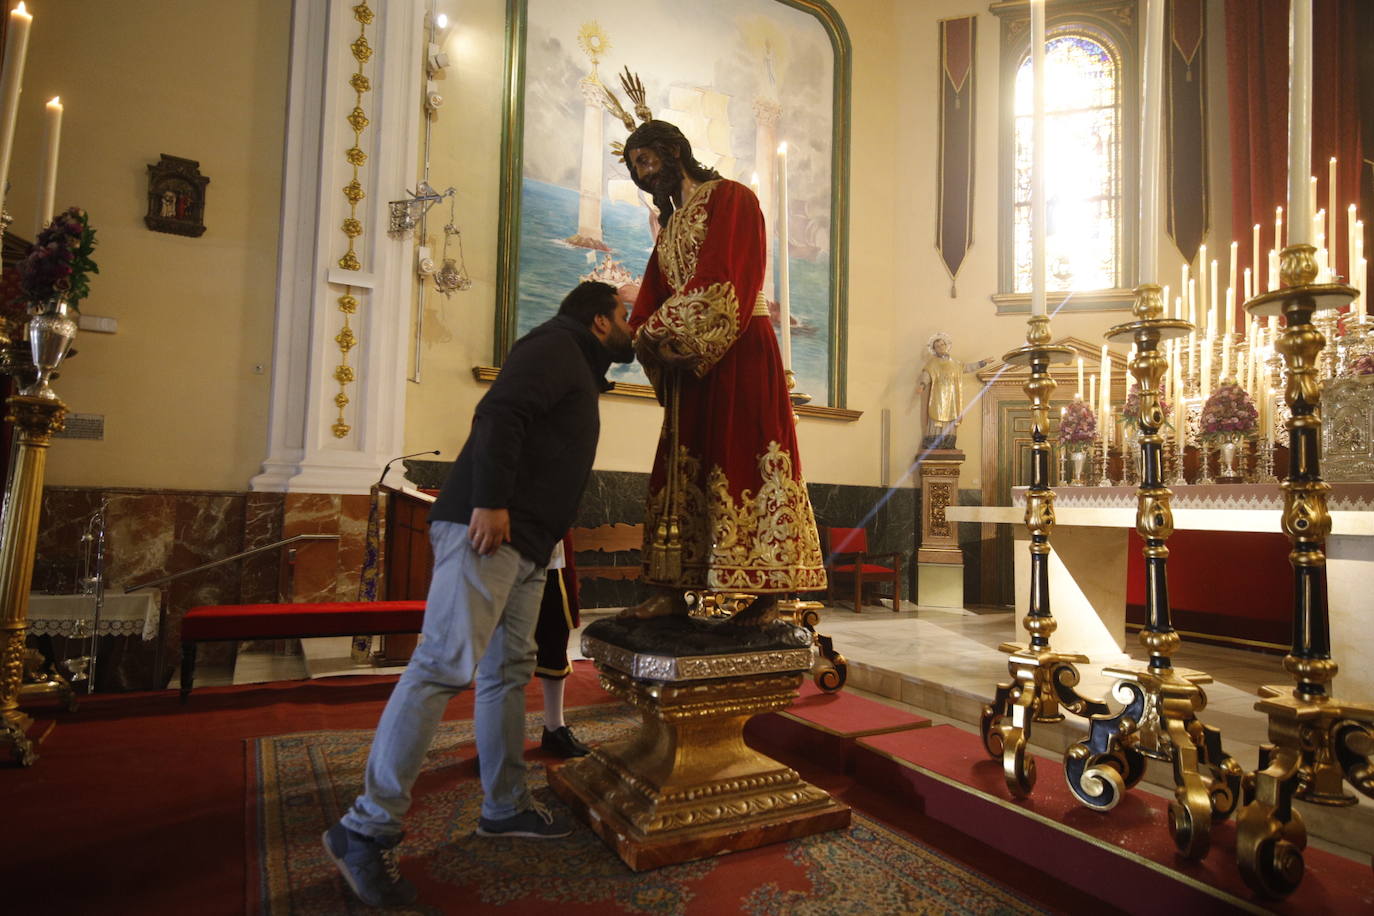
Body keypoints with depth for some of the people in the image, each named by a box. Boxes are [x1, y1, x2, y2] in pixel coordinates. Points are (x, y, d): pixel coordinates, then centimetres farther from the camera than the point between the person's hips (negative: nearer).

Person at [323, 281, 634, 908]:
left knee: (508, 670, 12)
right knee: (447, 664, -13)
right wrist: (489, 501, -24)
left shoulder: (577, 367, 28)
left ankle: (504, 807, 22)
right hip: (484, 527, -11)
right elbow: (498, 412, -18)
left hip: (522, 545, 11)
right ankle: (367, 829, -6)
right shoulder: (555, 345, -3)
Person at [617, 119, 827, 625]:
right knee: (681, 469, 3)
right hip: (687, 360, 8)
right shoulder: (670, 224, 25)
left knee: (744, 461, -10)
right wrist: (645, 338, -8)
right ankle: (671, 590, 6)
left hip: (738, 352, -8)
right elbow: (652, 297, 13)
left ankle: (766, 595, -6)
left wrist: (663, 333, -14)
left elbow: (719, 281, -13)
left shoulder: (730, 198, 1)